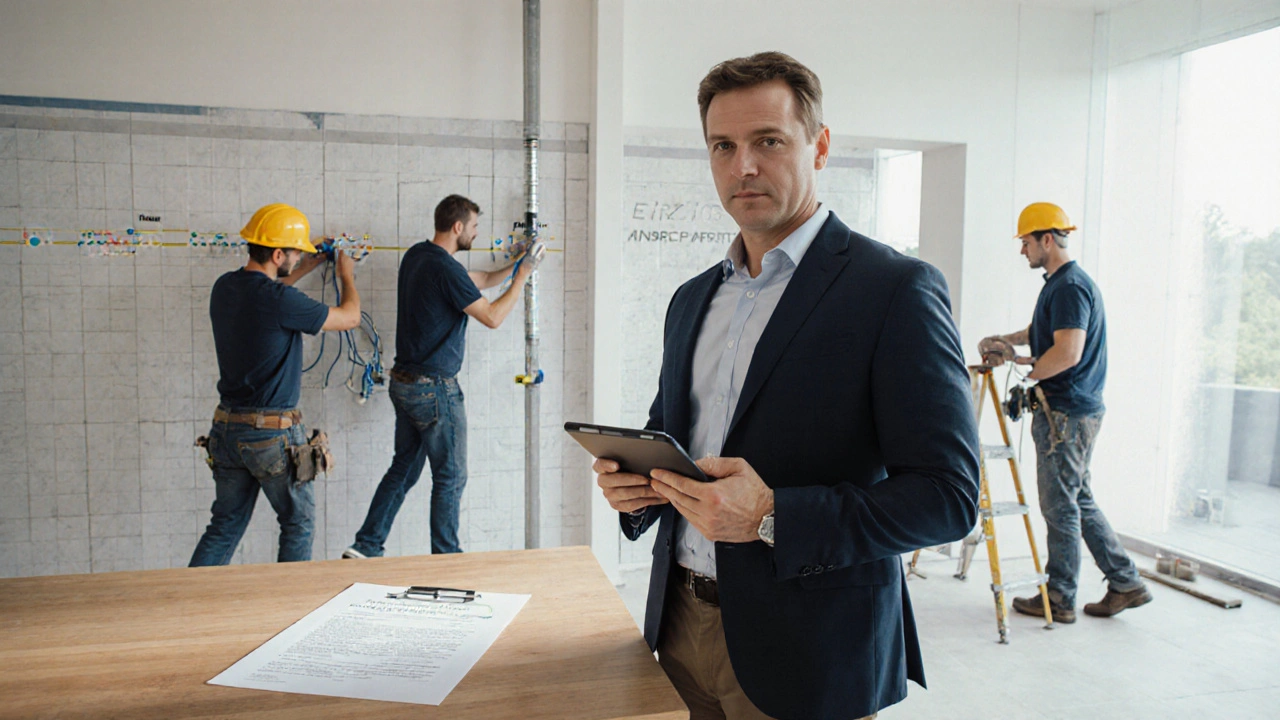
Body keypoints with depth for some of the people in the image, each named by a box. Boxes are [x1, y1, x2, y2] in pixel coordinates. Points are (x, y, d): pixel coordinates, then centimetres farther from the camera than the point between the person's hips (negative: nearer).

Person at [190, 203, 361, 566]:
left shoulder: (224, 287, 3)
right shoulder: (280, 302, -21)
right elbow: (349, 318, -8)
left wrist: (307, 267, 28)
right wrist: (347, 276, 10)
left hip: (227, 428, 8)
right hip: (273, 432, -7)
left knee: (225, 526, 17)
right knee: (298, 521, 11)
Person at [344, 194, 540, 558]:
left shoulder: (417, 255, 9)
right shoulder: (445, 268, -20)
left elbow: (479, 280, 20)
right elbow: (492, 316, -16)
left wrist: (516, 265, 19)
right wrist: (522, 276, -6)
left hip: (405, 382, 9)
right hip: (434, 388, -9)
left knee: (403, 469, 17)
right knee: (451, 477, 4)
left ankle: (366, 547, 20)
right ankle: (446, 556, 15)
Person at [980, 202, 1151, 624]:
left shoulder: (1069, 286, -16)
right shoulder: (1060, 283, 15)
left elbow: (1068, 352, -26)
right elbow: (1043, 332, 32)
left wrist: (1026, 375, -14)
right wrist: (1006, 342, 18)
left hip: (1066, 414, -10)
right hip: (1078, 410, 10)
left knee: (1060, 506, 0)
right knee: (1079, 501, 15)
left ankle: (1059, 600, 10)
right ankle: (1126, 584, 22)